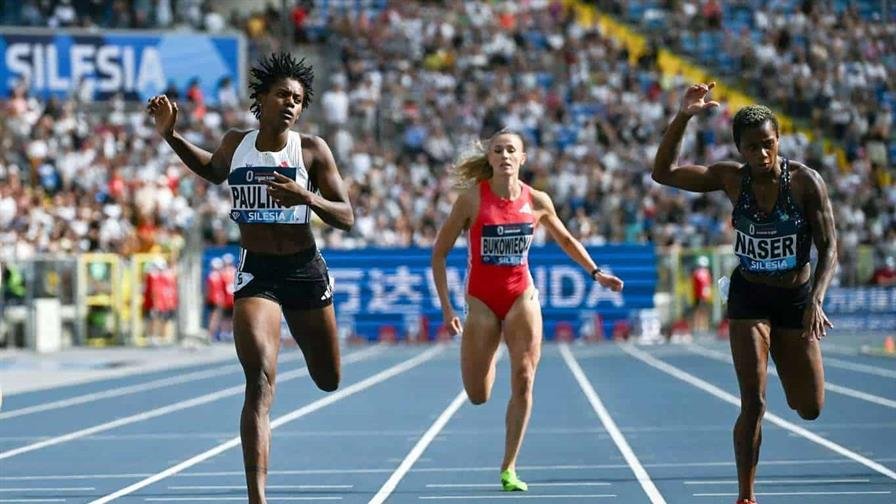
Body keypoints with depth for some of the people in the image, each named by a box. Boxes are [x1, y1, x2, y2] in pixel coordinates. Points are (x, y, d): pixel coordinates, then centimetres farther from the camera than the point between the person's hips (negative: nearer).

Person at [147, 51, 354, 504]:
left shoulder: (312, 150, -7)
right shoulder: (236, 144, 1)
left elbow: (346, 217, -7)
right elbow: (213, 171, 25)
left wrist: (306, 197, -26)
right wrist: (171, 136, 10)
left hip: (304, 270, 1)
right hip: (255, 272, -1)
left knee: (329, 381, 20)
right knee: (261, 381, -19)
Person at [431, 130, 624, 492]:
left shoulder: (537, 201, -3)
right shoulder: (472, 199, -11)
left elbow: (565, 239, 17)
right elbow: (439, 252, -5)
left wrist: (595, 273, 8)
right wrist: (446, 307, -10)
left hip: (522, 296, 1)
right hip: (482, 301, -1)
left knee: (523, 381, -11)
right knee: (478, 396, 1)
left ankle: (509, 468, -1)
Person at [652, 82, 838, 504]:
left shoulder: (805, 181, -15)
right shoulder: (732, 179, -9)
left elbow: (828, 249, -12)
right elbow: (663, 173, -13)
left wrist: (816, 300, -26)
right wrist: (683, 117, -24)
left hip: (796, 298, 0)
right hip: (749, 297, 0)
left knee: (810, 409, 8)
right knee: (754, 403, -11)